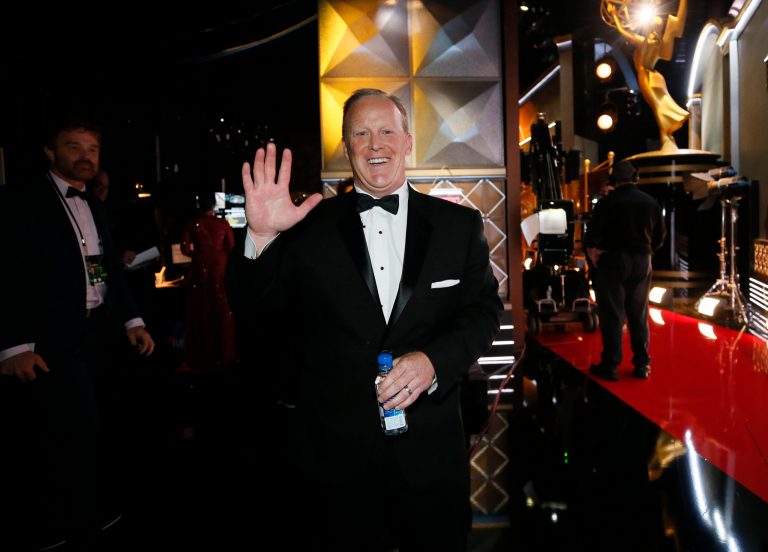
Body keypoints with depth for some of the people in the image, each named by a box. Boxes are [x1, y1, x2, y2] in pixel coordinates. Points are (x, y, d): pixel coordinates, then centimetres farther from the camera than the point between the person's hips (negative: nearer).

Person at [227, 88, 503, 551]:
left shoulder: (460, 225, 1)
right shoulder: (310, 227, -2)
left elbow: (484, 310, 0)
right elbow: (253, 305, -5)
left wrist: (435, 360, -18)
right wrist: (262, 236, -23)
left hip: (430, 448, 1)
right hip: (336, 450, 0)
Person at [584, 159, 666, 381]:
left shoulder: (607, 202, -9)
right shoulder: (651, 202, 5)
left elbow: (593, 234, -14)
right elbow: (660, 235, 9)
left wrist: (592, 253, 1)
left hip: (612, 260, -4)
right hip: (642, 263, 4)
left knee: (612, 315, 0)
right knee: (639, 315, 11)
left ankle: (610, 365, 2)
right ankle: (642, 364, 16)